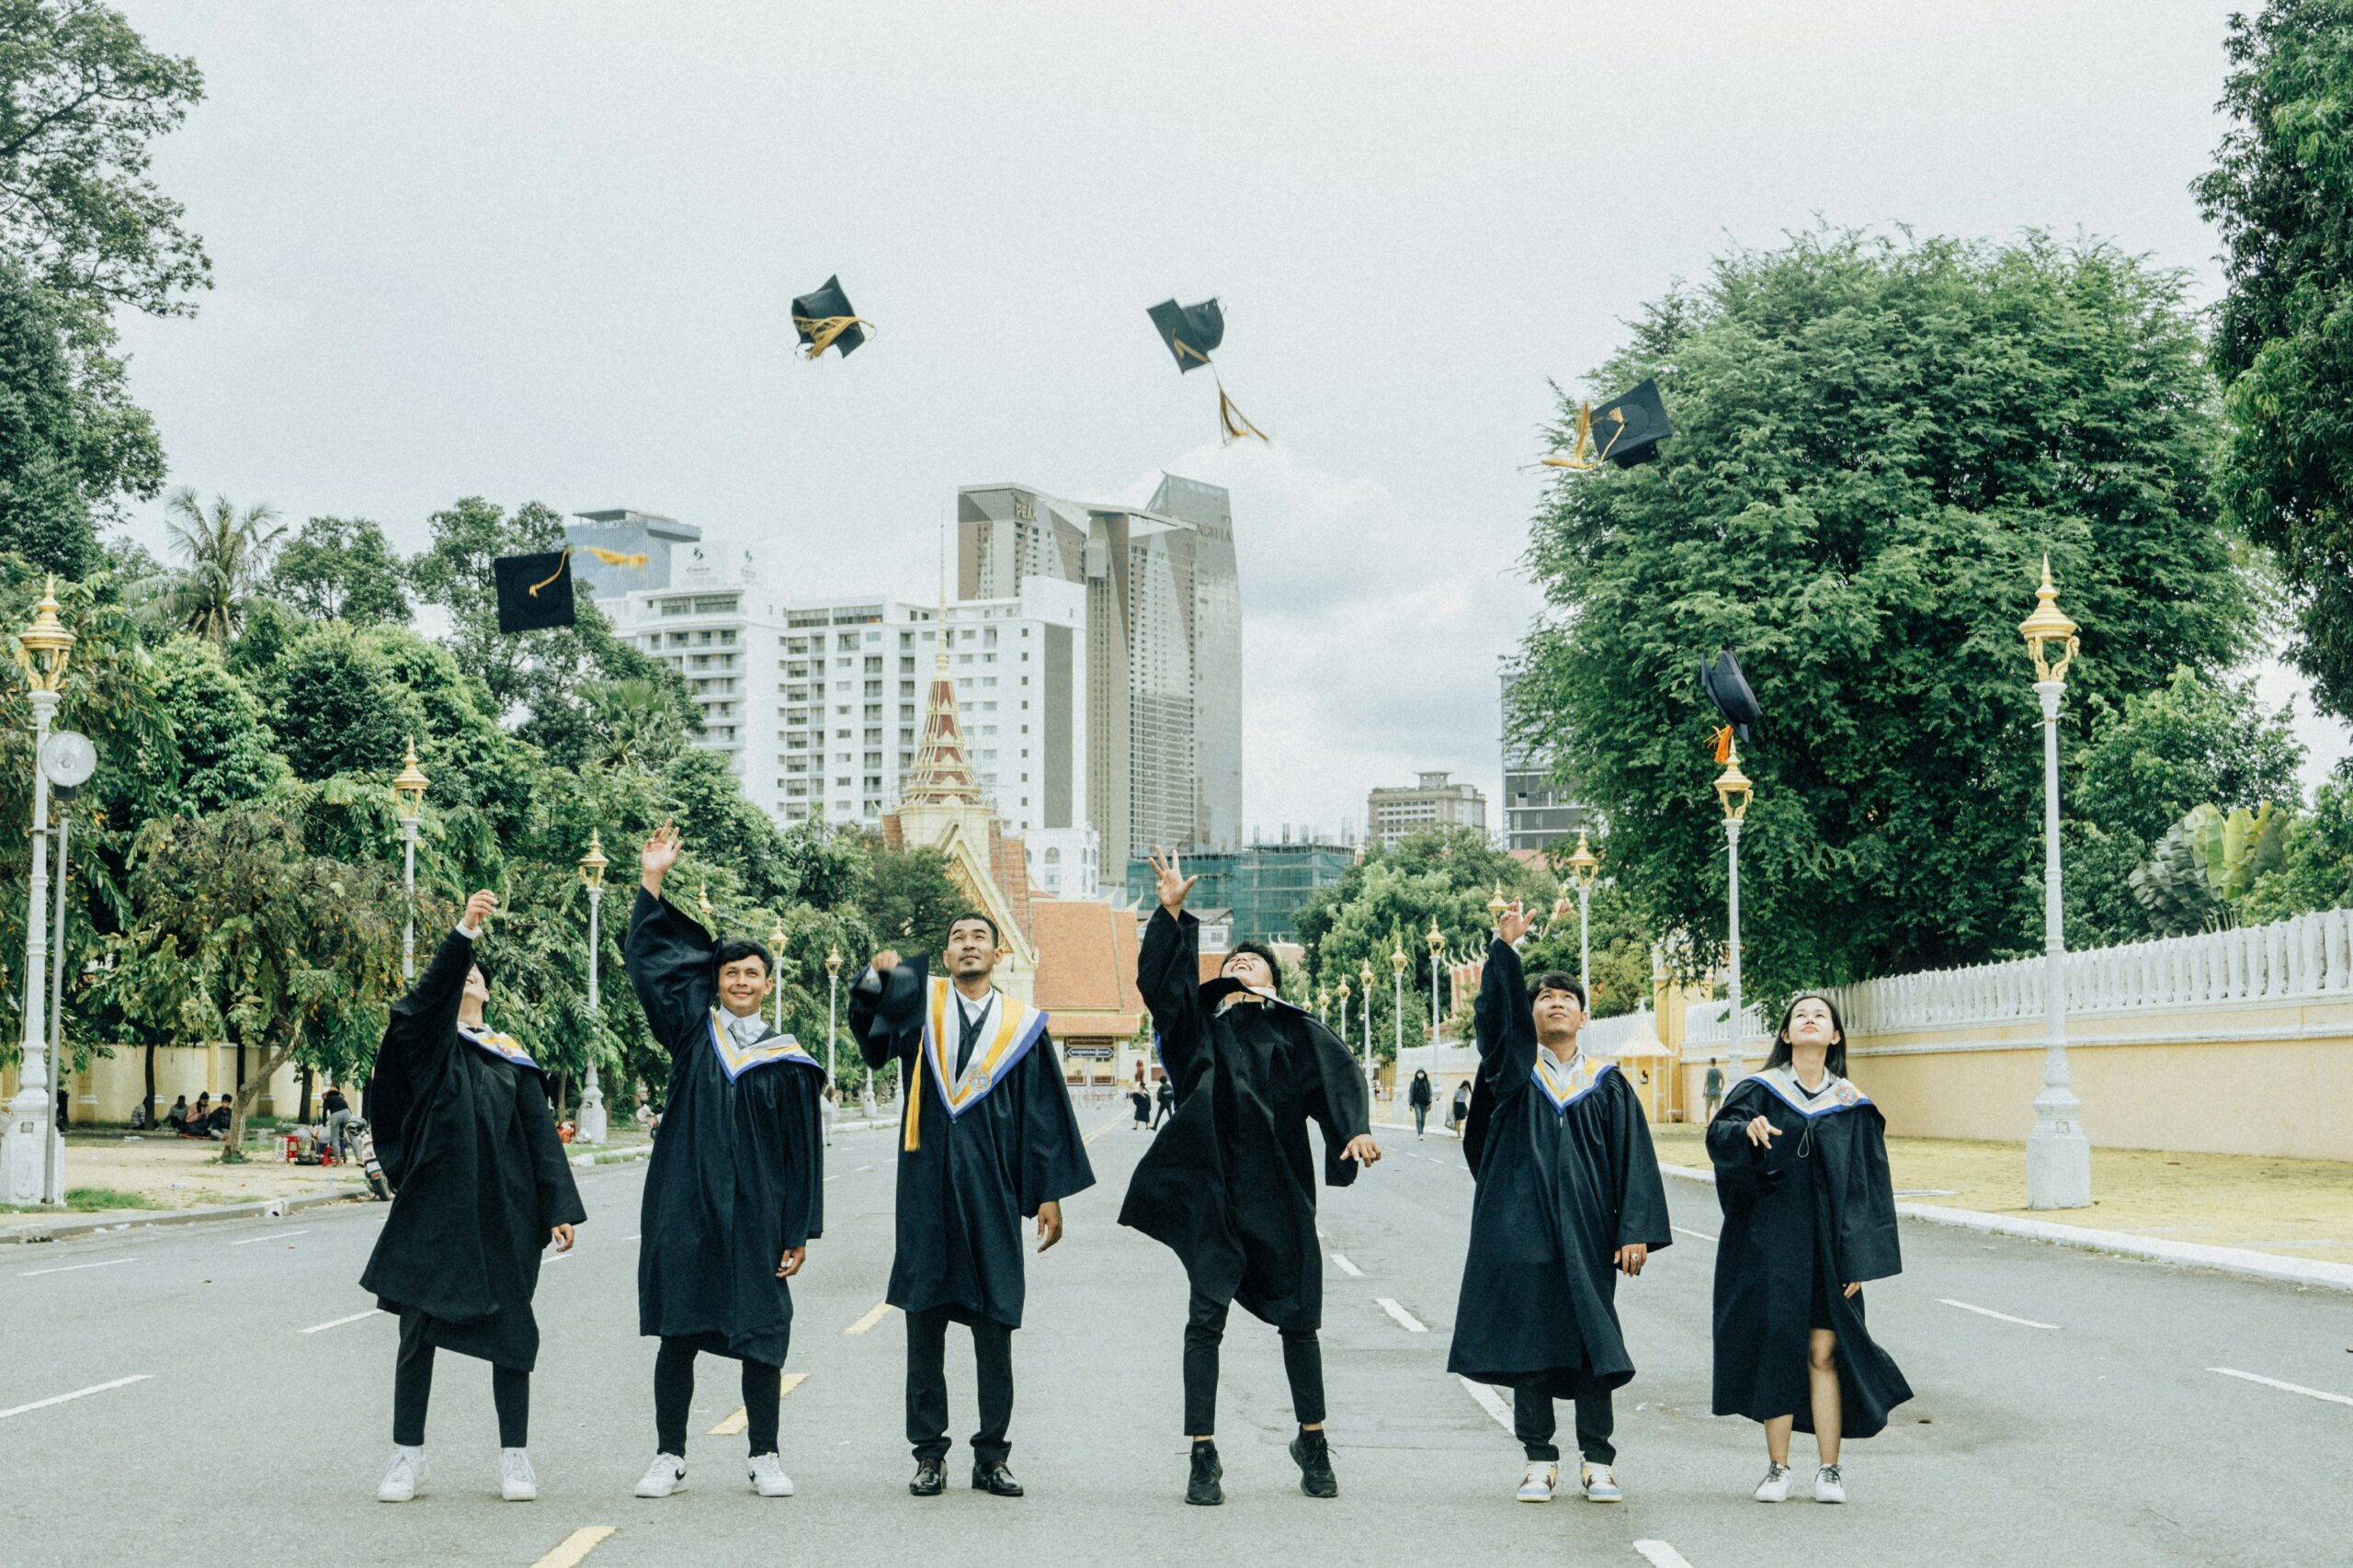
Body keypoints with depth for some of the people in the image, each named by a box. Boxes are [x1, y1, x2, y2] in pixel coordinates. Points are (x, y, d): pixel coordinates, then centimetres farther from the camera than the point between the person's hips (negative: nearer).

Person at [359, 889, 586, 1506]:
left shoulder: (513, 1057, 11)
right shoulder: (424, 1040, 4)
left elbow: (541, 1132, 8)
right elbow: (428, 997, -18)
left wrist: (561, 1208, -1)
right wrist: (464, 931, -32)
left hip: (504, 1210, 2)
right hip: (434, 1202, -2)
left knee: (510, 1328, 3)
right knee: (419, 1327, 1)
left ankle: (515, 1457, 11)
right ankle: (408, 1457, 12)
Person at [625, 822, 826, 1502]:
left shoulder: (788, 1062, 4)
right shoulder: (692, 1030, 8)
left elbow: (804, 1155, 4)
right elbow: (647, 958, 5)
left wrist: (799, 1232, -1)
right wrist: (651, 882, -2)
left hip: (755, 1214, -1)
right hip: (684, 1209, 1)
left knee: (761, 1338, 2)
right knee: (677, 1335, 4)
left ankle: (765, 1457, 14)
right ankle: (669, 1456, 13)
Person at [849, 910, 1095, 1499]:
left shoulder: (1021, 1024, 7)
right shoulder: (919, 1003, 6)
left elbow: (1044, 1115, 7)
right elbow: (871, 1024, -14)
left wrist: (1051, 1195, 2)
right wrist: (876, 977, -35)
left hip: (991, 1192, 0)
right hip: (926, 1190, 0)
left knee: (995, 1328, 3)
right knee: (924, 1325, 4)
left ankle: (991, 1458, 11)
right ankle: (929, 1455, 13)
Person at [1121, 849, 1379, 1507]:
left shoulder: (1297, 1031, 9)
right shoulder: (1199, 1024, 13)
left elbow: (1340, 1074, -7)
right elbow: (1157, 979, -2)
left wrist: (1356, 1127, -26)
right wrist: (1171, 912, -12)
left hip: (1279, 1190, 0)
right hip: (1212, 1188, 0)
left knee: (1298, 1318, 7)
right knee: (1205, 1319, -3)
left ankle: (1313, 1442, 23)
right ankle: (1203, 1455, 2)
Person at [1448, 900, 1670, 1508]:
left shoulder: (1608, 1084, 10)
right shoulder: (1512, 1066, 7)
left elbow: (1635, 1156, 4)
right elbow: (1497, 1009, -11)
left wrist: (1637, 1230, -7)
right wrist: (1505, 946, -26)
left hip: (1586, 1229, 1)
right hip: (1522, 1225, 0)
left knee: (1592, 1338, 1)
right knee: (1528, 1337, 1)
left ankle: (1597, 1462, 9)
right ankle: (1539, 1459, 9)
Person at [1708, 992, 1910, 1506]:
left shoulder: (1853, 1107, 7)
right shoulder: (1761, 1091, 4)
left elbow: (1869, 1186, 5)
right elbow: (1718, 1134, -13)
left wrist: (1859, 1259, -2)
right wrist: (1747, 1129, -37)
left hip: (1828, 1245, 1)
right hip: (1770, 1243, -1)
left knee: (1824, 1353, 0)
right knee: (1775, 1348, -2)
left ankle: (1829, 1470, 7)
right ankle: (1777, 1468, 6)